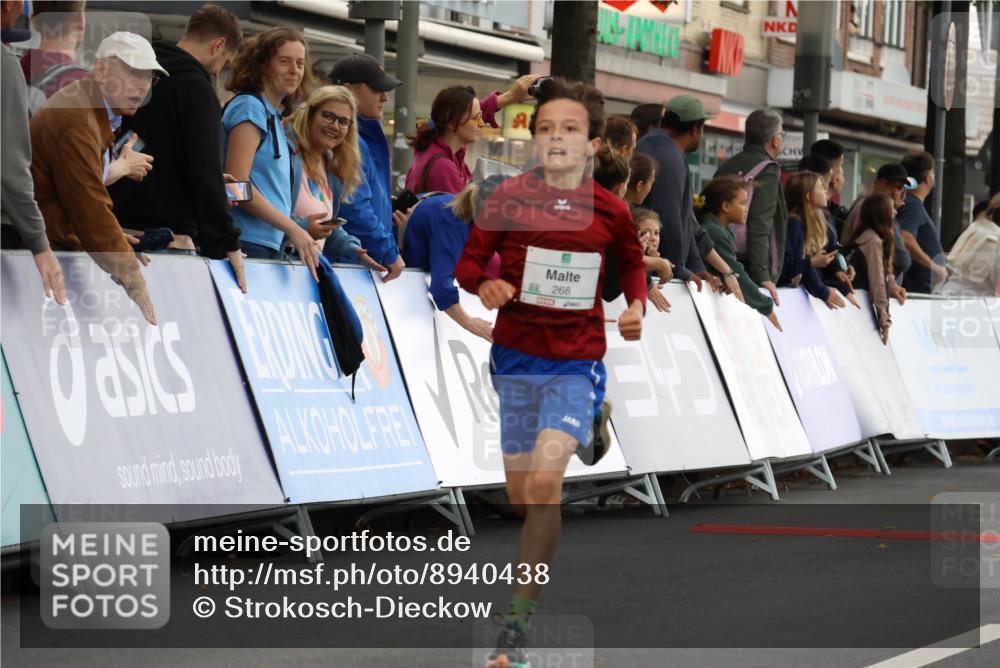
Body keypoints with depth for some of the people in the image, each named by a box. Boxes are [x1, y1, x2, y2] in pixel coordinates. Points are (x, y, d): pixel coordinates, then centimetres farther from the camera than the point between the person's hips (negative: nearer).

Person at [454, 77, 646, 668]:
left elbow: (633, 264, 15)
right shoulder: (509, 197, -6)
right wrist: (485, 285, -20)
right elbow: (469, 261, 2)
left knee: (544, 481, -22)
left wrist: (637, 307, -3)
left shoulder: (611, 212, -4)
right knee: (522, 496, 10)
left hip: (575, 362, -2)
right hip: (515, 358, 2)